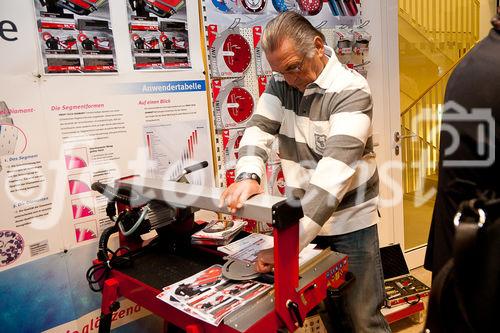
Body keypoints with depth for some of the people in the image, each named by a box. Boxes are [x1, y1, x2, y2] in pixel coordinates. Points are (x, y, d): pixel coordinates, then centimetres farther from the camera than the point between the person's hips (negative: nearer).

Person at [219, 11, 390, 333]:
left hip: (350, 222, -4)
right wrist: (248, 175, -30)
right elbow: (259, 127, -7)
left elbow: (335, 168, -29)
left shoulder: (351, 90, -19)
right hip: (301, 220, 5)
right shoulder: (281, 82, 0)